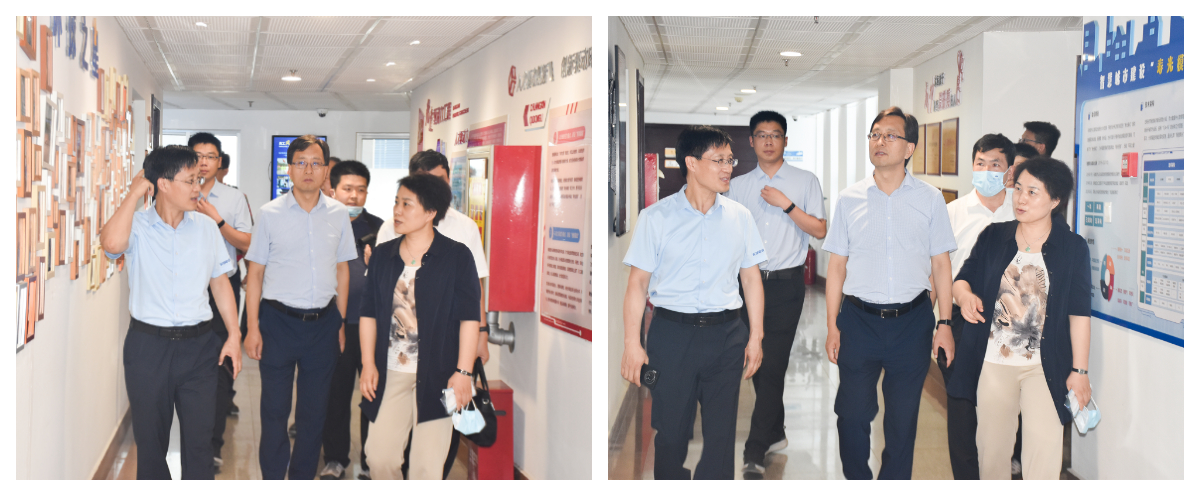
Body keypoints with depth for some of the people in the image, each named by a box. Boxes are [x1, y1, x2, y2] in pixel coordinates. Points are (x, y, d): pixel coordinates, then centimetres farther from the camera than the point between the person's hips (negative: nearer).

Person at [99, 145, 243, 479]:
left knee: (199, 440, 3)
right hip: (148, 345, -2)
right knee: (150, 440, 11)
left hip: (198, 345, 2)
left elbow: (220, 282, 10)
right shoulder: (136, 226, -6)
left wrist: (234, 336, 5)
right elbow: (112, 243, -30)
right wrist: (135, 192, -18)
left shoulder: (206, 227, 5)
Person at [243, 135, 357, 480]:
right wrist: (253, 327, -5)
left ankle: (303, 478, 26)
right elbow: (255, 272, 0)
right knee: (275, 409, 5)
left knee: (314, 409, 11)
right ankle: (272, 479, 20)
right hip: (279, 321, -2)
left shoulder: (339, 214, 4)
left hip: (323, 323, 2)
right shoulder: (270, 214, -2)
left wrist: (341, 322, 9)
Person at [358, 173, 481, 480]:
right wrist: (368, 363, 4)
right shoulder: (384, 255, 8)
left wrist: (463, 372, -12)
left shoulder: (457, 256, -5)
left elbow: (469, 317, -7)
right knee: (380, 454, 2)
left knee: (427, 465, 0)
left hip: (437, 375, -4)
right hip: (391, 374, 4)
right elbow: (369, 313, 11)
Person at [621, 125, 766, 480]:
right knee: (671, 430, 5)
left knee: (722, 432, 5)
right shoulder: (656, 217, -1)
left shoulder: (739, 217, 7)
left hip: (726, 334, 2)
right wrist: (632, 344, -6)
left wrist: (755, 336, 7)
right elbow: (638, 283, -2)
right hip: (672, 332, -2)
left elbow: (751, 277, 11)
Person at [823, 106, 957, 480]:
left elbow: (941, 264, 4)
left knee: (902, 417, 9)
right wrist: (833, 326, 2)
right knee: (852, 413, 7)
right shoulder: (850, 199, 4)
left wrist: (945, 323, -1)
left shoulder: (929, 199, 3)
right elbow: (836, 267, 5)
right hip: (859, 319, 1)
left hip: (911, 321, 0)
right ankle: (856, 481, 27)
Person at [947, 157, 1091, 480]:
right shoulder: (993, 237, 4)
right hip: (992, 363, 2)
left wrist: (1079, 370, -4)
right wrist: (965, 296, -16)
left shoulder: (1073, 248, -2)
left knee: (1043, 449, -6)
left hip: (1046, 367, -2)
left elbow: (1079, 312, -2)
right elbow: (962, 279, 9)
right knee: (992, 445, 12)